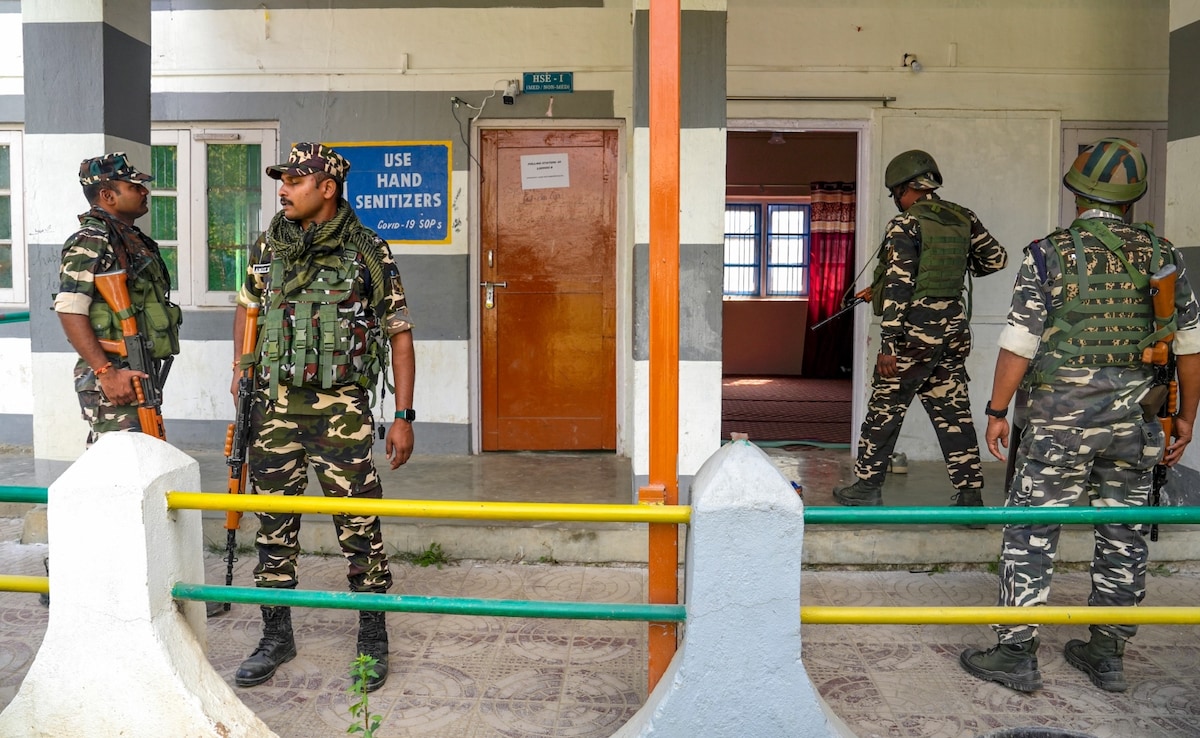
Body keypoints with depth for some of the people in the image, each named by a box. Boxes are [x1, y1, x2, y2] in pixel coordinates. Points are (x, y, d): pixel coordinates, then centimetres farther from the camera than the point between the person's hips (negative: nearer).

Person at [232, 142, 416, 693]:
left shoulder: (368, 252, -4)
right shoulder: (267, 247, 8)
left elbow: (399, 334, -2)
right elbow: (247, 306, 26)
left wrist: (403, 417, -5)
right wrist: (241, 365, 12)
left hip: (341, 410, -4)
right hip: (275, 406, 4)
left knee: (359, 526, 0)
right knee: (273, 525, 11)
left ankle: (372, 641, 16)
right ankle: (276, 637, 27)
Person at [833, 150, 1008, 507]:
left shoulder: (905, 225, -11)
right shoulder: (964, 219, 8)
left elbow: (898, 286, -16)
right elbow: (996, 258, 16)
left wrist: (888, 344, -15)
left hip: (915, 331, -6)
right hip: (953, 330, 6)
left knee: (885, 409, 6)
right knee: (954, 413, 10)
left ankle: (867, 485, 16)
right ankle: (971, 495, 11)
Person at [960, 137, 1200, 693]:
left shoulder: (1049, 253, -6)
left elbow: (1020, 343, -10)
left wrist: (997, 410, -2)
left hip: (1062, 418, -4)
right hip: (1135, 422, 4)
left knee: (1031, 534, 3)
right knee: (1123, 538, 13)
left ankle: (1016, 655, 7)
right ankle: (1107, 654, 24)